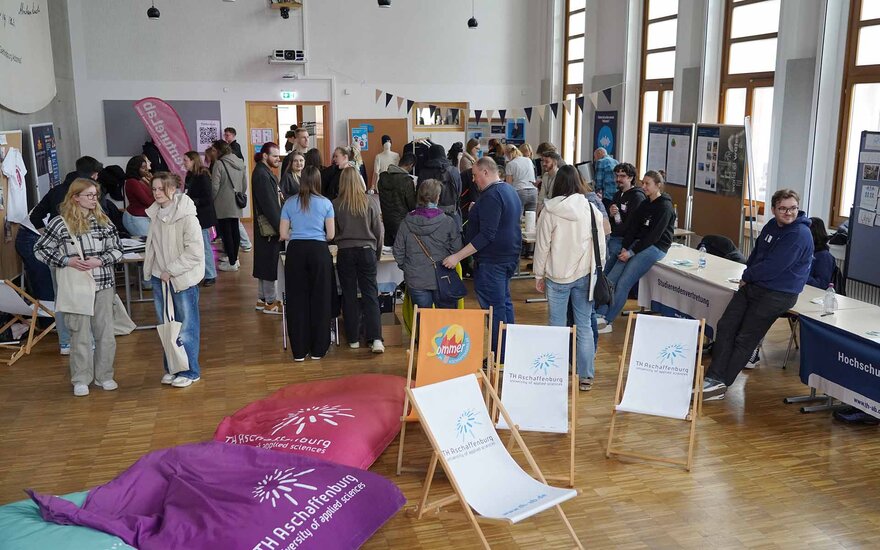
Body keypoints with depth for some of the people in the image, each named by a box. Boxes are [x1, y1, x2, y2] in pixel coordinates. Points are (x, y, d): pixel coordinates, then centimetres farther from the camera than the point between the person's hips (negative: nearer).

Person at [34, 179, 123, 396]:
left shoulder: (103, 220, 4)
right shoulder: (60, 223, -4)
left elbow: (117, 250, 6)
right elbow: (39, 250, 1)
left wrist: (100, 260, -12)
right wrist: (66, 261, -12)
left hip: (103, 284, 3)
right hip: (76, 286, -3)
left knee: (105, 331, 7)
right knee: (80, 333, 4)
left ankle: (104, 375, 22)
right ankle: (81, 379, 17)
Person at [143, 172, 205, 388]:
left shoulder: (186, 216, -16)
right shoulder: (155, 214, 4)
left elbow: (194, 251, -18)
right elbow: (153, 246, 15)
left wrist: (171, 271, -16)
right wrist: (158, 272, 5)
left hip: (183, 279, -6)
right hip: (160, 278, 7)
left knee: (186, 327, 3)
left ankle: (190, 371, 15)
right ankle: (171, 367, 27)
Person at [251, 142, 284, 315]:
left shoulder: (265, 172, 14)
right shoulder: (262, 175, -17)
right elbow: (269, 204, -21)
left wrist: (279, 224, 13)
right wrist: (279, 227, -21)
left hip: (268, 227, 10)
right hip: (268, 226, -10)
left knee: (265, 263, 15)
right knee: (270, 263, -4)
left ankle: (262, 299, 23)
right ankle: (270, 302, 2)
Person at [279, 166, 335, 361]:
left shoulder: (290, 203, 5)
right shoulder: (325, 203, 1)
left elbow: (283, 234, 4)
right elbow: (331, 235, 1)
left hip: (296, 251, 1)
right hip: (319, 251, -1)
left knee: (297, 300, 7)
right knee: (320, 299, 8)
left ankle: (299, 350, 12)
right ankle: (318, 349, 13)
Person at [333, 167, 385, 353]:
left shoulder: (336, 205, -4)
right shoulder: (370, 203, -2)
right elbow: (378, 231, 3)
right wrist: (377, 254, 16)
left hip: (345, 252, 0)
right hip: (367, 251, 0)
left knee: (349, 296, 9)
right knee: (370, 296, 2)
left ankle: (353, 339, 13)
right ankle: (376, 339, -7)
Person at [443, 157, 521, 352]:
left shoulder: (491, 196, -18)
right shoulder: (510, 191, 13)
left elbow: (486, 235, -25)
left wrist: (458, 256, -25)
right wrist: (477, 210, 21)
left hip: (492, 261, -11)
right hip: (509, 257, 11)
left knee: (494, 307, -5)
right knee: (504, 302, 17)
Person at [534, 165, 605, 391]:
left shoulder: (550, 211, -10)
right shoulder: (592, 210, -3)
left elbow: (542, 245, -4)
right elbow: (601, 246, 3)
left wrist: (539, 275, 6)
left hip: (557, 276, -2)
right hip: (585, 275, 2)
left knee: (557, 326, 7)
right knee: (584, 326, 8)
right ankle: (586, 377, 13)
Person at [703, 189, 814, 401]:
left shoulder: (799, 234, -18)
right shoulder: (772, 225, 11)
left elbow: (773, 267, -22)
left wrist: (747, 276, -6)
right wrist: (748, 276, 5)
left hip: (778, 294, -9)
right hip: (753, 286, 9)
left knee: (745, 338, -5)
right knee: (725, 327, -1)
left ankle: (720, 383, 3)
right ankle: (715, 377, -2)